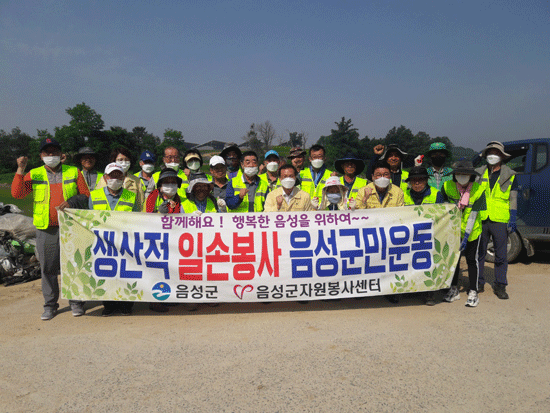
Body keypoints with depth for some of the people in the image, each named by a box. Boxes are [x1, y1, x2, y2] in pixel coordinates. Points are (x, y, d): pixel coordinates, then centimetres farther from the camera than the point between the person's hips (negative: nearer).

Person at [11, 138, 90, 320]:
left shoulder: (74, 172, 8)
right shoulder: (33, 175, 9)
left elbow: (86, 197, 10)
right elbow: (17, 193, -4)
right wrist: (20, 170, -11)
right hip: (46, 230, 1)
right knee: (48, 268, 6)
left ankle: (76, 302, 16)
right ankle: (50, 305, 19)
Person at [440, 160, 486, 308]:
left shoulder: (478, 190, -16)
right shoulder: (447, 186, -11)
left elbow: (473, 215, -19)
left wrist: (466, 236, -22)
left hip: (472, 231, -2)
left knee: (472, 260, 3)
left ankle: (473, 293, 14)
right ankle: (454, 290, 23)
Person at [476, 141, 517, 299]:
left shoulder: (510, 175, 7)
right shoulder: (479, 173, 10)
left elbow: (513, 199, 6)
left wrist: (513, 219, -1)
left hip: (500, 221, -1)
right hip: (480, 220, 1)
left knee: (501, 255, 3)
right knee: (478, 253, 6)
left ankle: (500, 286, 14)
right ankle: (478, 283, 17)